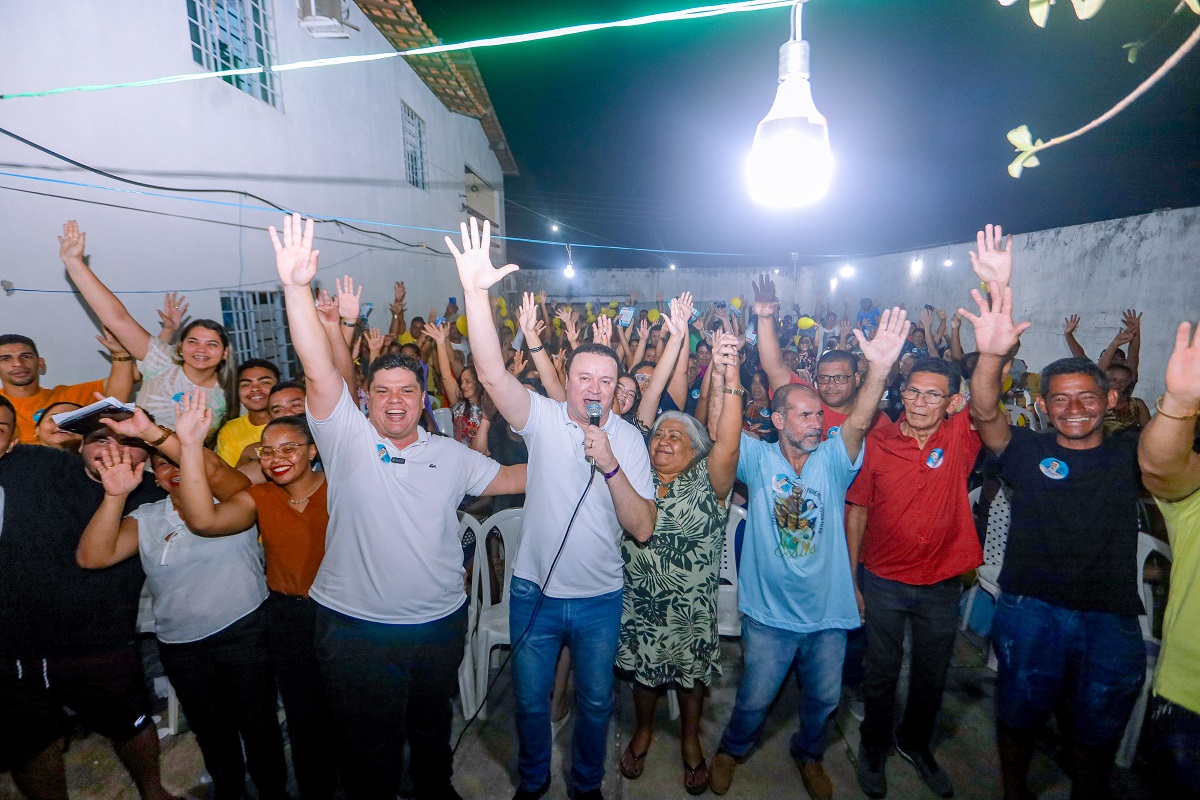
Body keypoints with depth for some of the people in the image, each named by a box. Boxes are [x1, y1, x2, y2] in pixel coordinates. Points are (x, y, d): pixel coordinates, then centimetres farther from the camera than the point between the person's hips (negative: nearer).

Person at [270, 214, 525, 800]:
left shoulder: (450, 455, 2)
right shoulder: (347, 438, -9)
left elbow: (507, 478, 9)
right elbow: (320, 372, -21)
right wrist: (297, 288, -32)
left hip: (440, 623, 4)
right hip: (357, 627, -3)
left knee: (432, 727, 27)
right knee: (368, 748, 16)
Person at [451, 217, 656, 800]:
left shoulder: (629, 438, -7)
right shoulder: (542, 419, -11)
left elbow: (643, 528, -12)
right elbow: (491, 373, -29)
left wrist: (610, 464, -26)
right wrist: (475, 291, -41)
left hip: (599, 598, 1)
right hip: (535, 592, 0)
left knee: (595, 701, 20)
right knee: (530, 699, 20)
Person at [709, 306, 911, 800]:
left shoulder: (833, 459, -8)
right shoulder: (758, 459, -10)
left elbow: (859, 421, -26)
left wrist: (879, 369, -44)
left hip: (827, 612, 2)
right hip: (770, 612, -1)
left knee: (823, 698, 20)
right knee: (754, 699, 13)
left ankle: (809, 754, 50)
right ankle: (732, 749, 44)